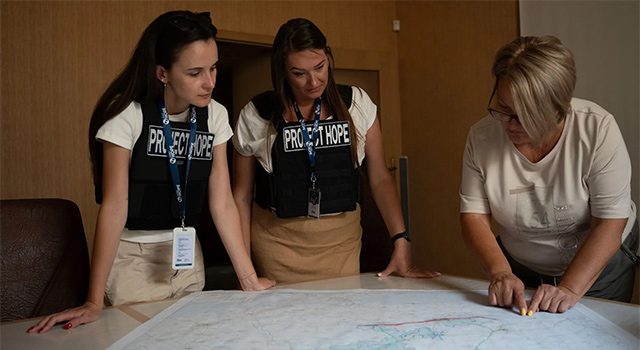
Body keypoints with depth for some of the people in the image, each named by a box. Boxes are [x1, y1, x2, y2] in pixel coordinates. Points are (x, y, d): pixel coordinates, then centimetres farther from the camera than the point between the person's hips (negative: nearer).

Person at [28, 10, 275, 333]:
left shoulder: (215, 116, -4)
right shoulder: (128, 115, -17)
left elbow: (222, 203, -4)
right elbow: (114, 205, -19)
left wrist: (249, 279, -7)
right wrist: (94, 302, -20)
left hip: (187, 255, 5)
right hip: (132, 256, -4)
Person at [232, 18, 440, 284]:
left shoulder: (356, 104, -3)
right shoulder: (255, 116, -6)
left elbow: (380, 178, 0)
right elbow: (242, 195, 0)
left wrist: (401, 242, -9)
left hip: (342, 242, 2)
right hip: (278, 241, -1)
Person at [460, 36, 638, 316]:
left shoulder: (597, 128, -24)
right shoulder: (481, 137, -17)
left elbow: (610, 223, -24)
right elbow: (473, 215, -15)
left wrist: (570, 289, -32)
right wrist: (499, 271, -31)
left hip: (598, 264, -1)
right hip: (518, 270, 2)